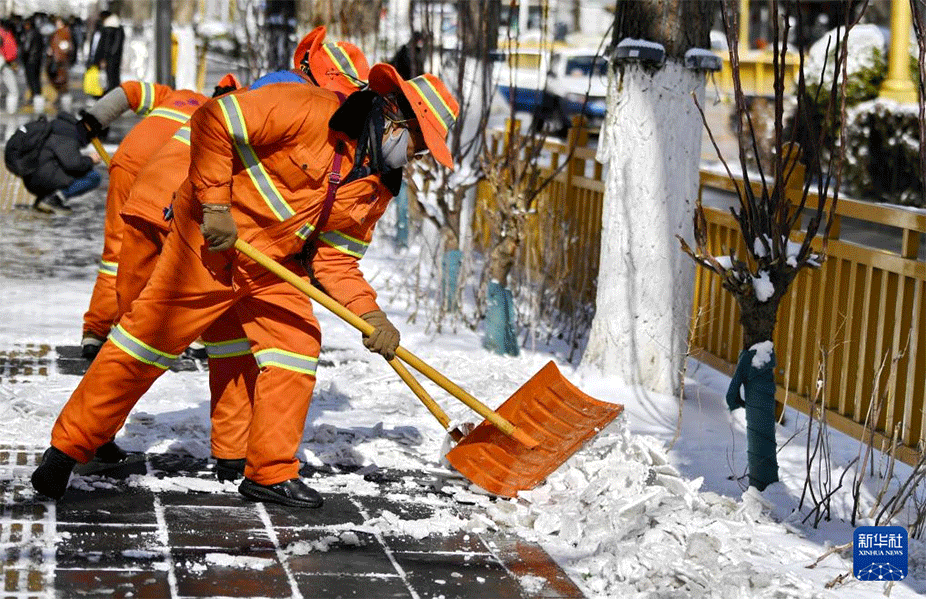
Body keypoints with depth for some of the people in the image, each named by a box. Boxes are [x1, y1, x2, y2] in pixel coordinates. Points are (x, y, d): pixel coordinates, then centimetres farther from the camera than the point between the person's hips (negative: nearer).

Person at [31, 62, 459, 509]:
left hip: (274, 265, 7)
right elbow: (213, 121, -23)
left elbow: (335, 257, 3)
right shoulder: (309, 109, -22)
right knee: (149, 338, -5)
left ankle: (271, 472, 11)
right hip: (211, 242, -7)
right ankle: (67, 447, 6)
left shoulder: (377, 186, 2)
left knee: (298, 343, -1)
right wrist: (216, 204, -24)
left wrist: (371, 316, -12)